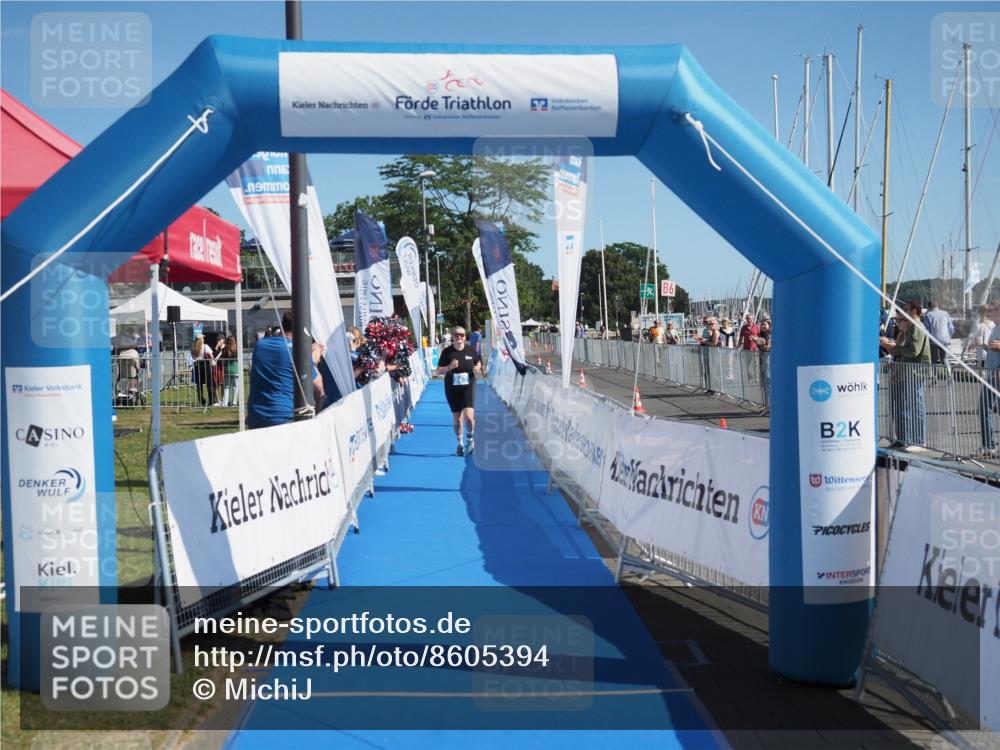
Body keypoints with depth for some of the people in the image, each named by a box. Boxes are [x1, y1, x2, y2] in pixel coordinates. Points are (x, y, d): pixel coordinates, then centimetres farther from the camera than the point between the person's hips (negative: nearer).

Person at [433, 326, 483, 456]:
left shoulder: (470, 350, -1)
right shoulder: (447, 352, -4)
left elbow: (478, 363, 16)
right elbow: (437, 371, -2)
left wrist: (477, 368, -7)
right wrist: (449, 367, -20)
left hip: (468, 387, -1)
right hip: (452, 389, 1)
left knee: (469, 416, -16)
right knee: (457, 417, 10)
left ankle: (471, 439, 12)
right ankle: (460, 444, 28)